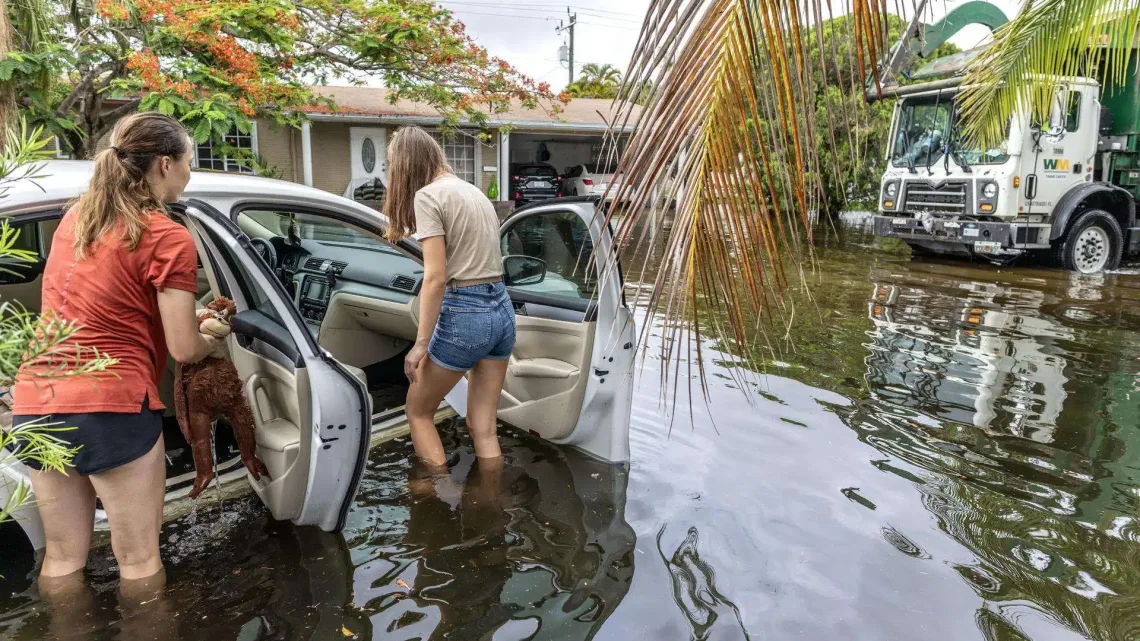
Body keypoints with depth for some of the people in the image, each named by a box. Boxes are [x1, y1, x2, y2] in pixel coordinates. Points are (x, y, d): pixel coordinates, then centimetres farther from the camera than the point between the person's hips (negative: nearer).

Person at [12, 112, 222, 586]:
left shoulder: (75, 217, 13)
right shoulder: (169, 237, -9)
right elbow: (183, 350, -10)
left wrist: (186, 316, 20)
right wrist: (212, 338, 12)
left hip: (35, 400, 7)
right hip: (111, 406, -7)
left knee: (62, 558, 19)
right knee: (139, 559, 8)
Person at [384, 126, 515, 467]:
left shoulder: (427, 196, -8)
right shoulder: (473, 190, 16)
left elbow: (435, 277, -15)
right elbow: (478, 257, 14)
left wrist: (421, 344, -11)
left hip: (465, 313, -7)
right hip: (502, 310, 7)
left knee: (418, 412, 14)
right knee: (483, 427, 13)